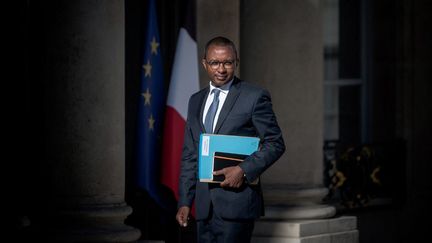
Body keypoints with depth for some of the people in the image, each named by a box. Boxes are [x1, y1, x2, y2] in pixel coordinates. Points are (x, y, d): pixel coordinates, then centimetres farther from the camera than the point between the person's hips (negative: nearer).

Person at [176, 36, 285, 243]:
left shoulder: (255, 97, -1)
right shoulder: (196, 101, 16)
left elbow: (275, 144, -2)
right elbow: (189, 155, 17)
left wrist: (244, 170, -15)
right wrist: (184, 202, 11)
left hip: (237, 202, -5)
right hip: (204, 205, 6)